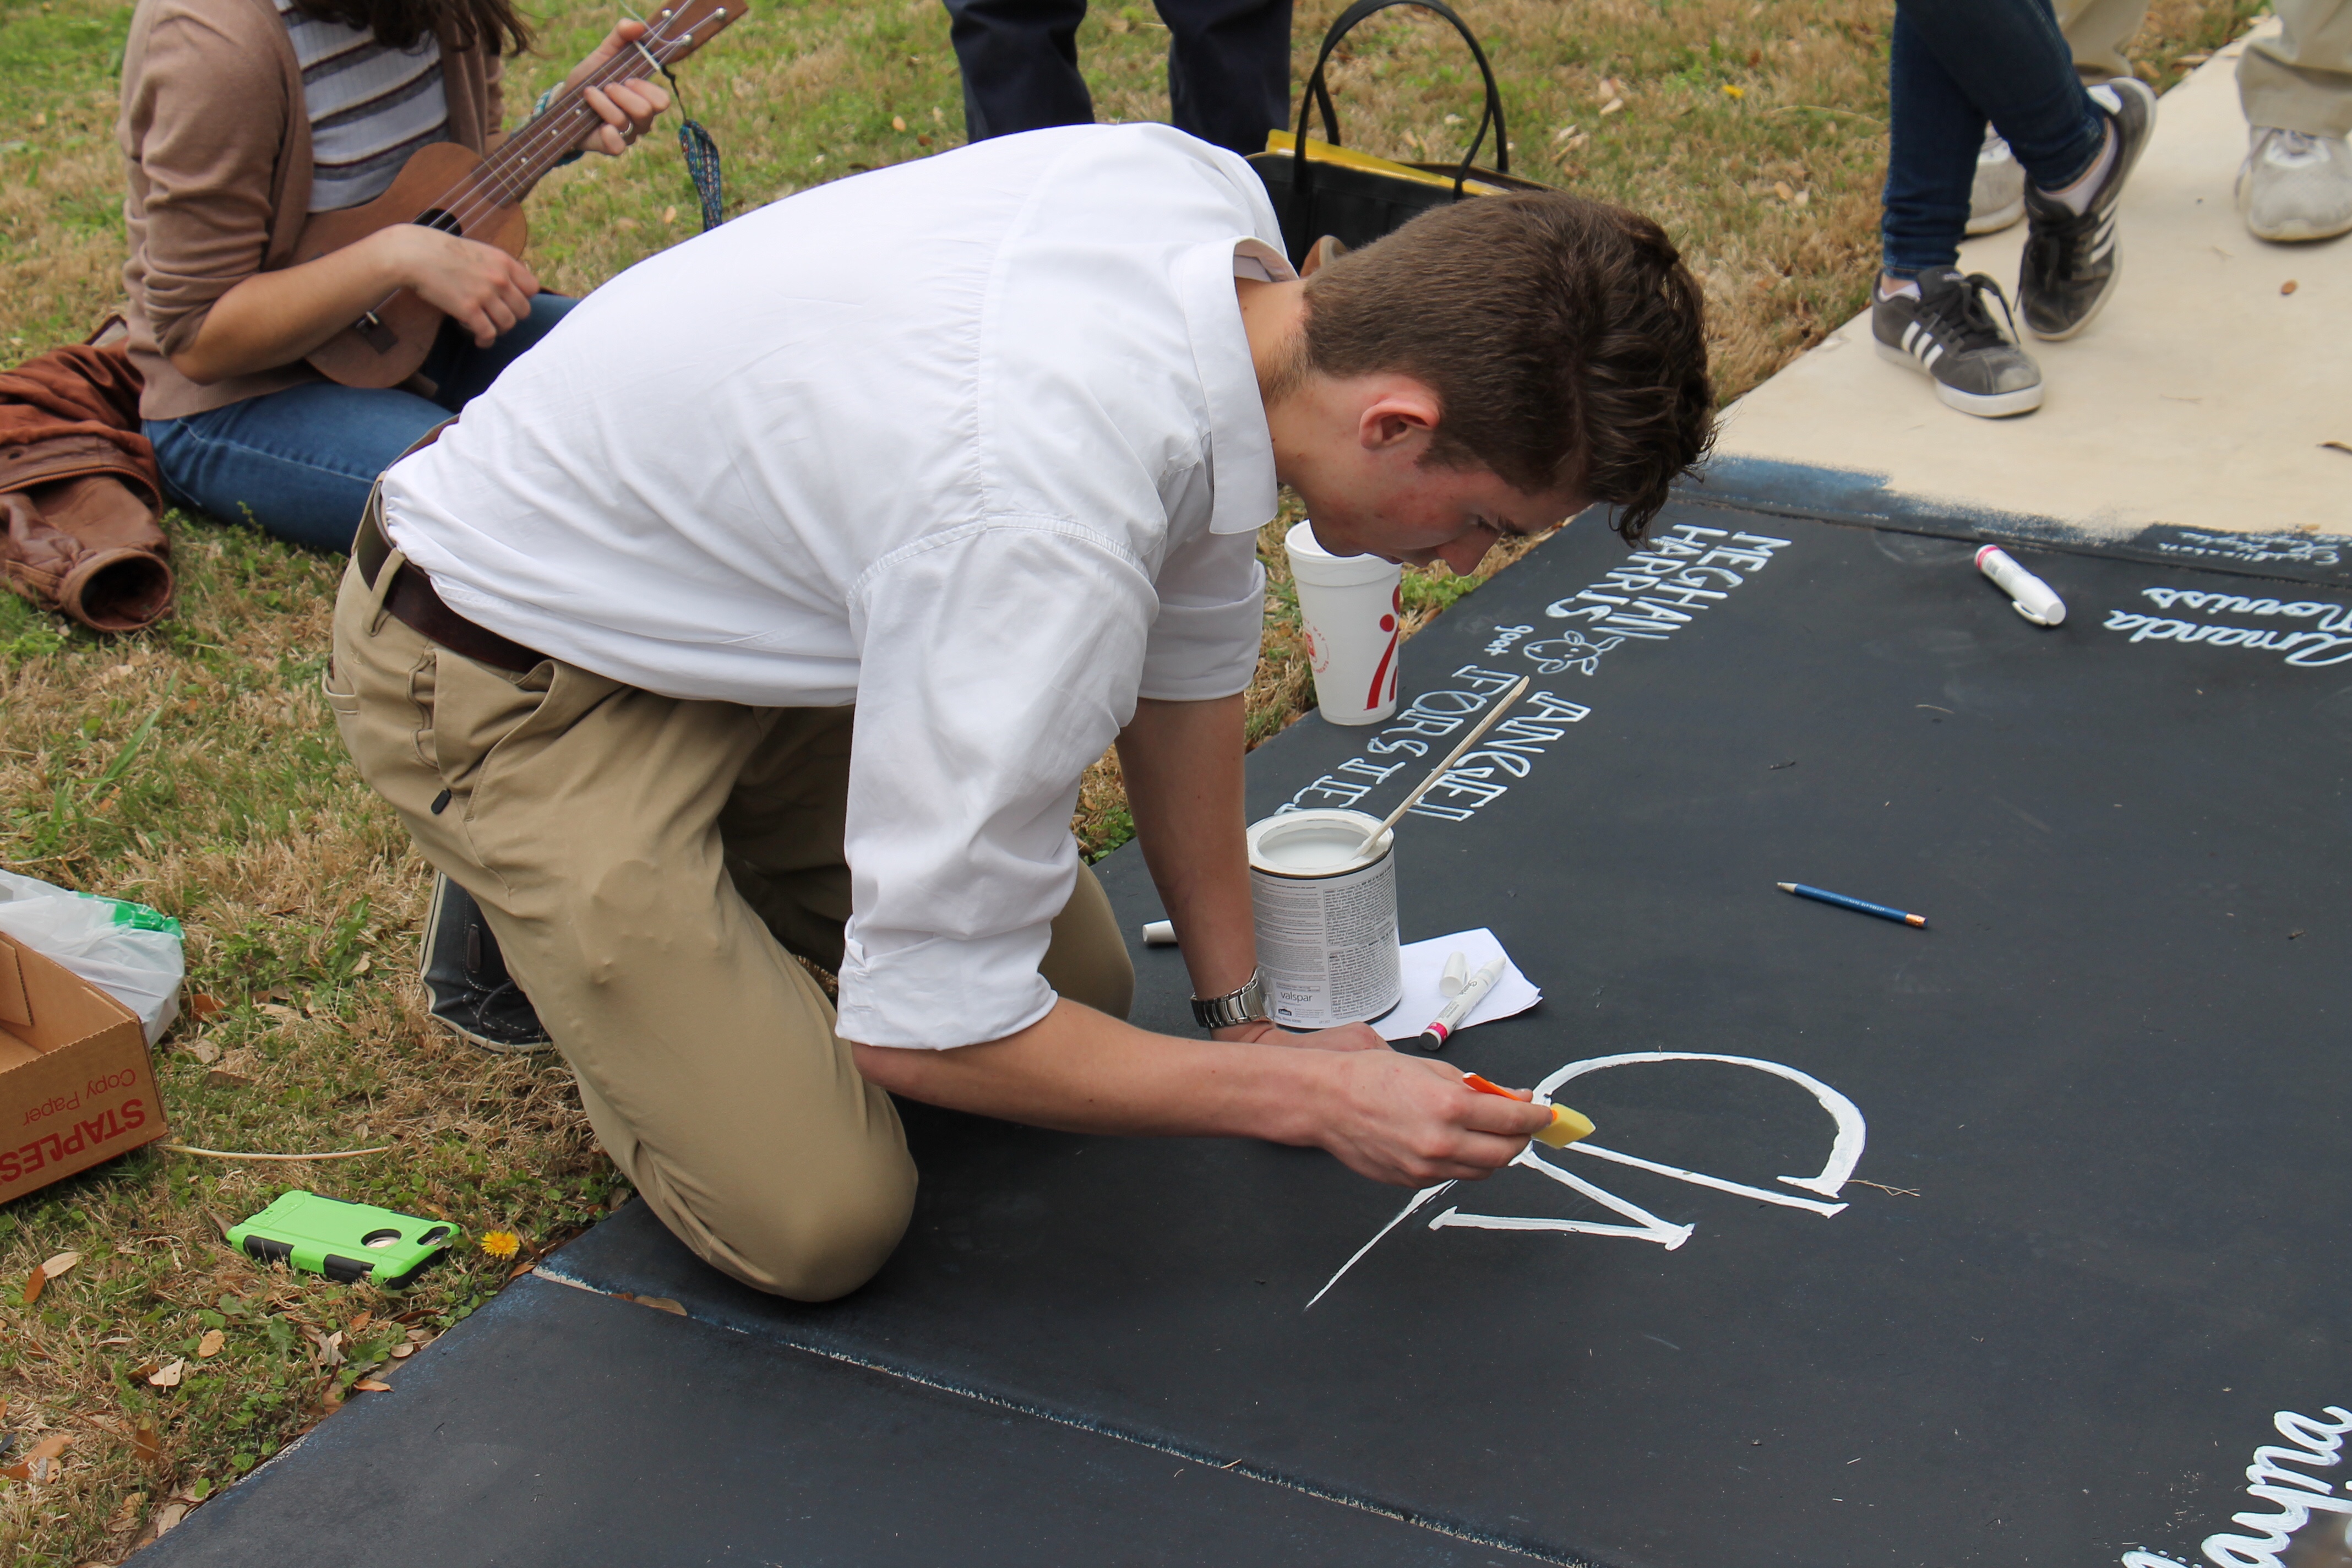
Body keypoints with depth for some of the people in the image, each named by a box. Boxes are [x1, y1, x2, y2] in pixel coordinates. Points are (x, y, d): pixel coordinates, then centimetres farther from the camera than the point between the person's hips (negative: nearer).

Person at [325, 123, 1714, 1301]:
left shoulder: (1217, 200, -15)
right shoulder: (1050, 530, -41)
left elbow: (1195, 638, 1)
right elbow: (929, 1028, -31)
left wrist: (1241, 1007, 5)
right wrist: (1310, 1097, -21)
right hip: (513, 672, -8)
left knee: (1082, 988, 7)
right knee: (824, 1224, -13)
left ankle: (687, 882, 23)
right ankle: (547, 922, 11)